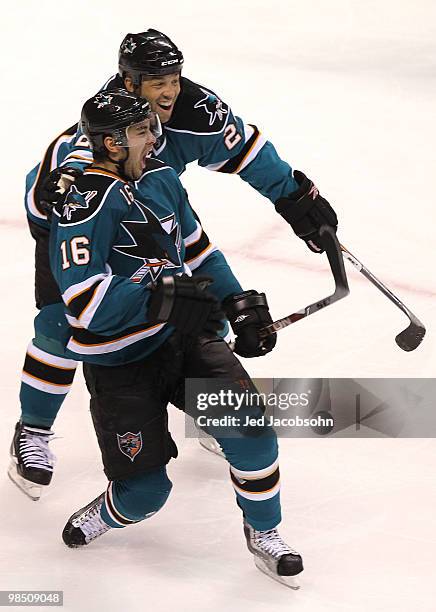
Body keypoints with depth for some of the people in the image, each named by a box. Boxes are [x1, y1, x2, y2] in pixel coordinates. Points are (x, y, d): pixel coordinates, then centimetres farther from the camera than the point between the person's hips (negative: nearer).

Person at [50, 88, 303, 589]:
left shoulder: (160, 178, 4)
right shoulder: (85, 201, -22)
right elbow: (85, 298, -30)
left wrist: (240, 304, 7)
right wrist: (167, 298, -34)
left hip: (182, 338, 6)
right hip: (118, 363, -6)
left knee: (249, 424, -11)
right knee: (146, 489, -5)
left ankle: (263, 533, 11)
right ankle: (105, 516, 31)